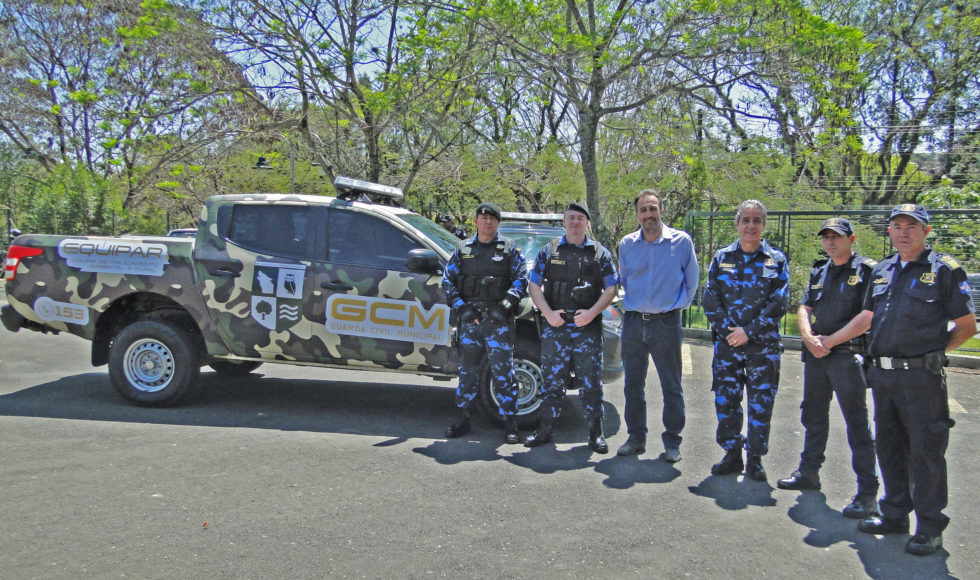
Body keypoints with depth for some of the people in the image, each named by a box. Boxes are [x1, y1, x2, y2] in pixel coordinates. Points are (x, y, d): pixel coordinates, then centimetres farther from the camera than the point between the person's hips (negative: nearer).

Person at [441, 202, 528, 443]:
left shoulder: (509, 249, 7)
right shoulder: (462, 249, 12)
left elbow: (521, 279, -2)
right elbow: (448, 280, 9)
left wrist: (504, 306, -14)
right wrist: (461, 307, -4)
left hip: (498, 320, -3)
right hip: (469, 319, 3)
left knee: (502, 371, -3)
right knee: (467, 370, 10)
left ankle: (510, 422, 5)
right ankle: (463, 418, 21)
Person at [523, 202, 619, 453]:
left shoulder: (600, 253, 9)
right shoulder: (549, 251, 10)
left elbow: (611, 289, 5)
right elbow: (534, 285, 8)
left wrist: (592, 312, -11)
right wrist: (548, 312, -7)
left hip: (588, 328, -1)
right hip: (555, 327, 1)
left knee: (590, 381, 2)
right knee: (552, 379, 5)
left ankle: (596, 433, 12)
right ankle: (544, 430, 15)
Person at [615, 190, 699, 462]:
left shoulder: (681, 241, -3)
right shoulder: (626, 244, 5)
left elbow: (691, 281, 7)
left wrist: (678, 305, 7)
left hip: (666, 324, -3)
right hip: (633, 323, 3)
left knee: (671, 387, 3)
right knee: (633, 384, 10)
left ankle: (672, 442, 15)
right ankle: (636, 437, 23)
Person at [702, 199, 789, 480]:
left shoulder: (777, 260, 3)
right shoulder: (722, 257, 8)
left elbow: (778, 303, -4)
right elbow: (710, 298, 4)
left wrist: (749, 331, -12)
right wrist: (726, 328, -9)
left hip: (763, 346, -1)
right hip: (726, 343, 2)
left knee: (761, 404, 4)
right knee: (725, 401, 5)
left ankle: (755, 459, 18)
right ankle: (732, 455, 21)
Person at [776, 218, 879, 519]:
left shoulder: (867, 270, -5)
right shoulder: (819, 272, 15)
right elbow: (804, 308, 11)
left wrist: (831, 341, -13)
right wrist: (809, 338, -7)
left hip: (848, 356, -7)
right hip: (816, 355, 7)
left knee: (857, 423, -4)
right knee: (813, 417, 16)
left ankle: (867, 491, 3)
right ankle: (809, 472, 30)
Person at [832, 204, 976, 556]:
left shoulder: (944, 270, -4)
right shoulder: (882, 270, 13)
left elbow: (967, 326, -1)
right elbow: (867, 317, 21)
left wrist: (934, 352, -3)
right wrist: (827, 341, 19)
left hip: (921, 376, -6)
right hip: (882, 374, 6)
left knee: (925, 451, 1)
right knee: (888, 446, 14)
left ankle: (930, 527, 15)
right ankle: (894, 515, 29)